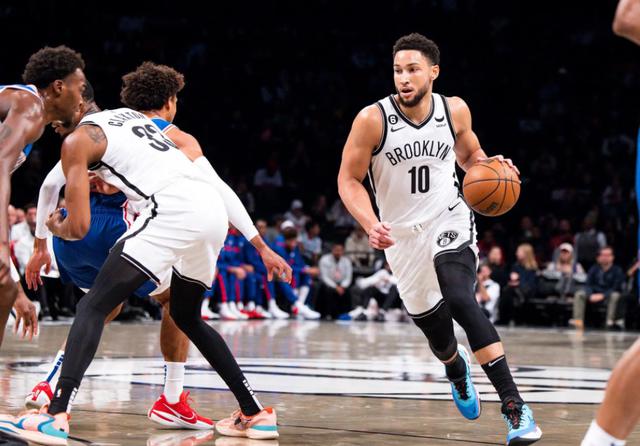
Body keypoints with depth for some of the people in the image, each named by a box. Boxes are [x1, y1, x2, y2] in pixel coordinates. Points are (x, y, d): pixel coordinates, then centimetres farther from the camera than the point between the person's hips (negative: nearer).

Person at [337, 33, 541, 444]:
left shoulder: (455, 110, -6)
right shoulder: (372, 120, -15)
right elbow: (349, 181, -8)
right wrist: (371, 225, -25)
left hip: (450, 222, -1)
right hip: (402, 236, 1)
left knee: (460, 300, -28)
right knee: (436, 330, 12)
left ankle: (514, 405, -29)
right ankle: (456, 368, 53)